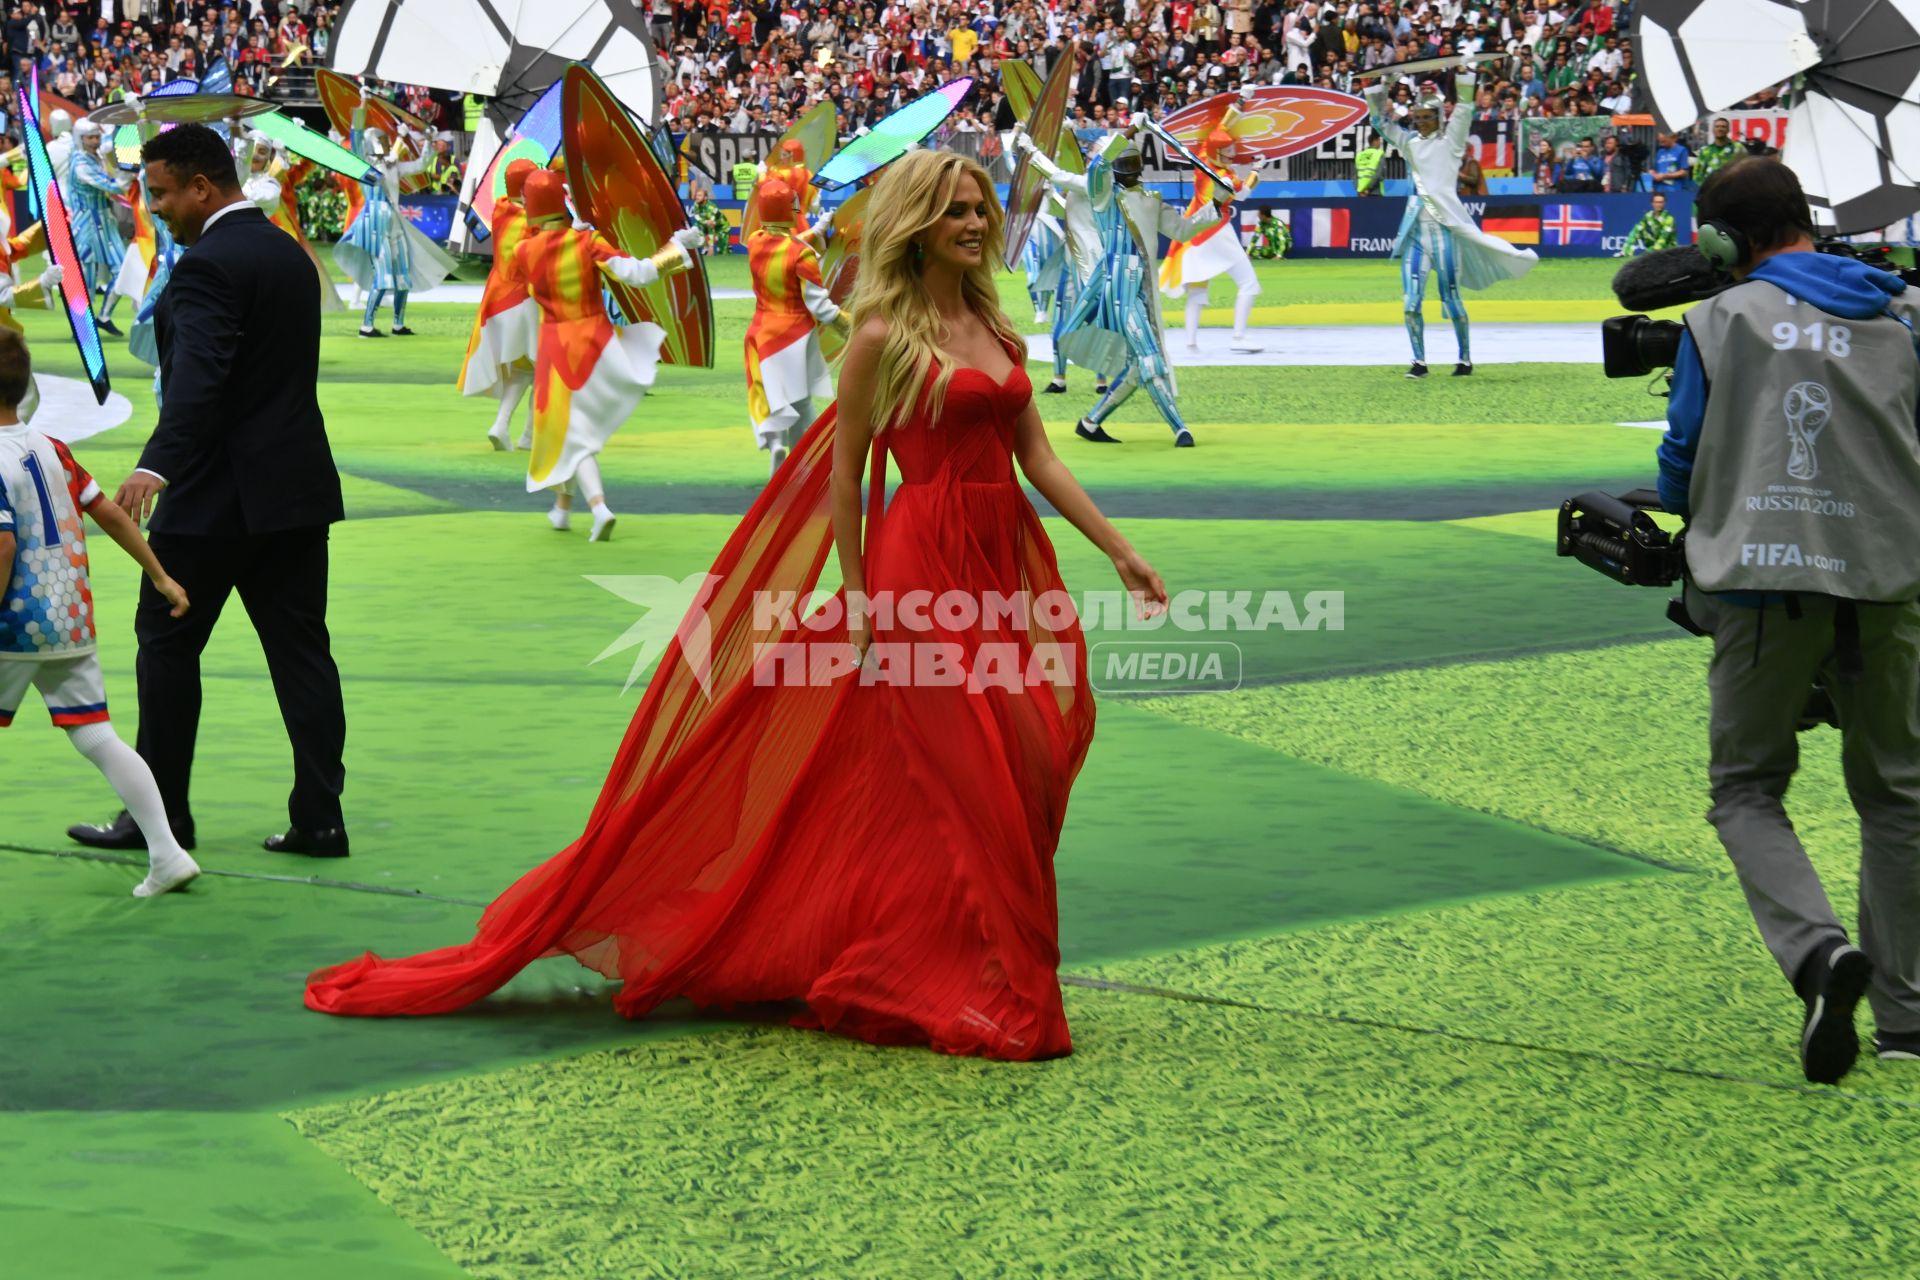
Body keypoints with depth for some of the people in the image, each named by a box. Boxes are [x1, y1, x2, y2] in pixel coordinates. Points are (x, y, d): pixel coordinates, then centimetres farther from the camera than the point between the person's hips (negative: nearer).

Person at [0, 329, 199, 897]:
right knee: (97, 738, 5)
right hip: (73, 624, 7)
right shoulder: (51, 448, 8)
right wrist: (160, 577, 17)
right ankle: (166, 854, -4)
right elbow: (109, 513, 11)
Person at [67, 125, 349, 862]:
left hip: (217, 494, -8)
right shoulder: (288, 253, 13)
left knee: (167, 643, 5)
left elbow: (198, 377, -30)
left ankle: (160, 813, 10)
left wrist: (157, 467, -41)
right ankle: (319, 818, 3)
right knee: (300, 649, 6)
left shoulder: (209, 264, -15)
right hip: (297, 485, 8)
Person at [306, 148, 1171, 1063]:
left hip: (1009, 566, 7)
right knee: (956, 779, -4)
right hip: (926, 563, -6)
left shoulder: (996, 328, 13)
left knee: (1017, 768, 7)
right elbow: (844, 474, -3)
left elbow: (1037, 456, 15)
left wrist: (1119, 551, 10)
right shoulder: (883, 336, -5)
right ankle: (966, 991, 6)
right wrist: (856, 597, -6)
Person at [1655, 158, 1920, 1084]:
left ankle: (1817, 949, -15)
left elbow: (1681, 465, 6)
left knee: (1746, 789, 11)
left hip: (1764, 580, -2)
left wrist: (1697, 514, 27)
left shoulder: (1719, 322, 0)